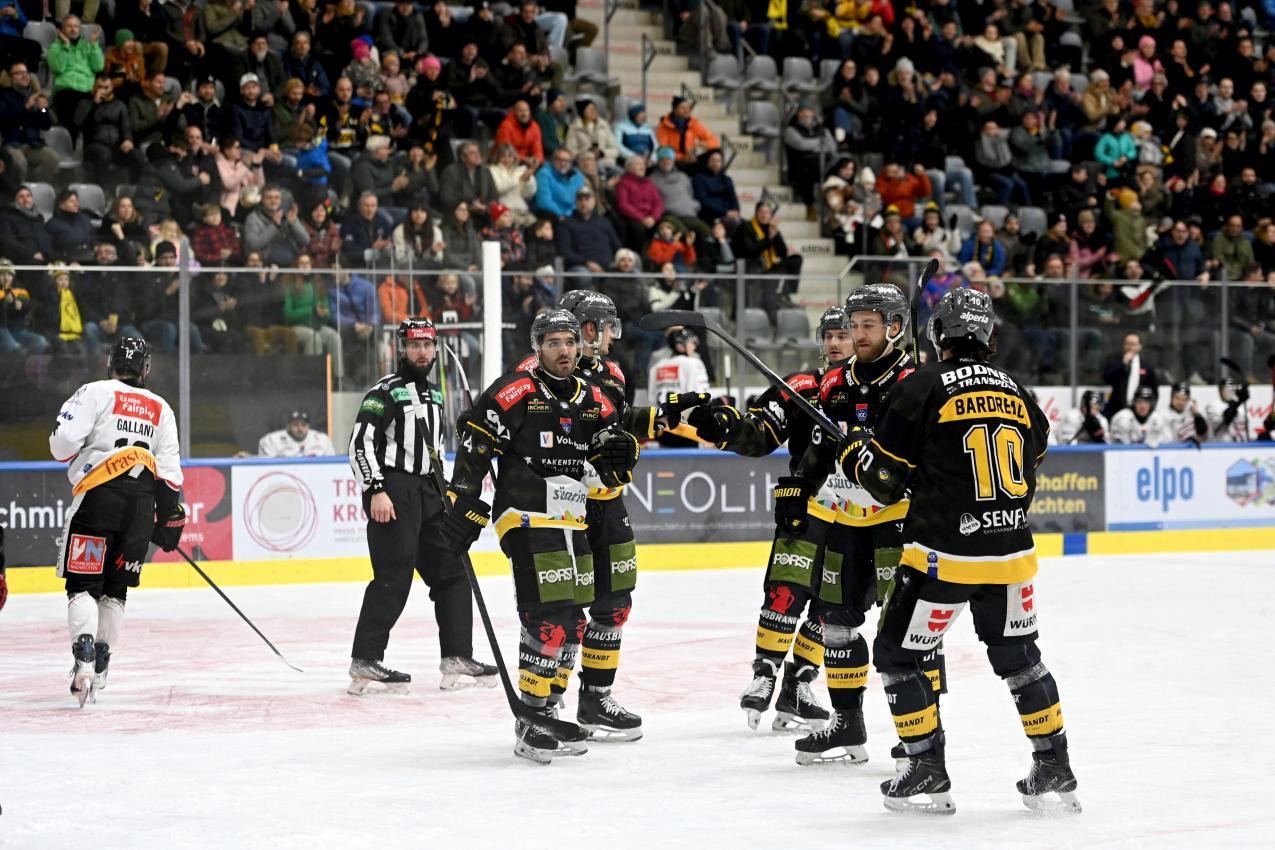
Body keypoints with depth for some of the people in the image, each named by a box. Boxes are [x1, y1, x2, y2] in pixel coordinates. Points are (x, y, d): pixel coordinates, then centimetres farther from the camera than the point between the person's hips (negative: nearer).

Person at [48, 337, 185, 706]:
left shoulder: (95, 392, 2)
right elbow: (169, 470, 12)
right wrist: (169, 517, 18)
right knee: (115, 587, 13)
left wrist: (67, 454, 14)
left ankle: (84, 653, -24)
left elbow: (63, 441, -8)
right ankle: (99, 669, 12)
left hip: (99, 496, -4)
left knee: (83, 582, -4)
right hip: (142, 504, 4)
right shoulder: (161, 409, 17)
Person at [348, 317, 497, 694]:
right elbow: (360, 443, -14)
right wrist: (376, 491, -21)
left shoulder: (434, 395, 18)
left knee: (452, 572, 6)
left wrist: (446, 491, 20)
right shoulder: (386, 392, -8)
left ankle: (457, 659, 10)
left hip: (427, 493, 9)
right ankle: (364, 663, -8)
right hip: (392, 493, -9)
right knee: (393, 577, -12)